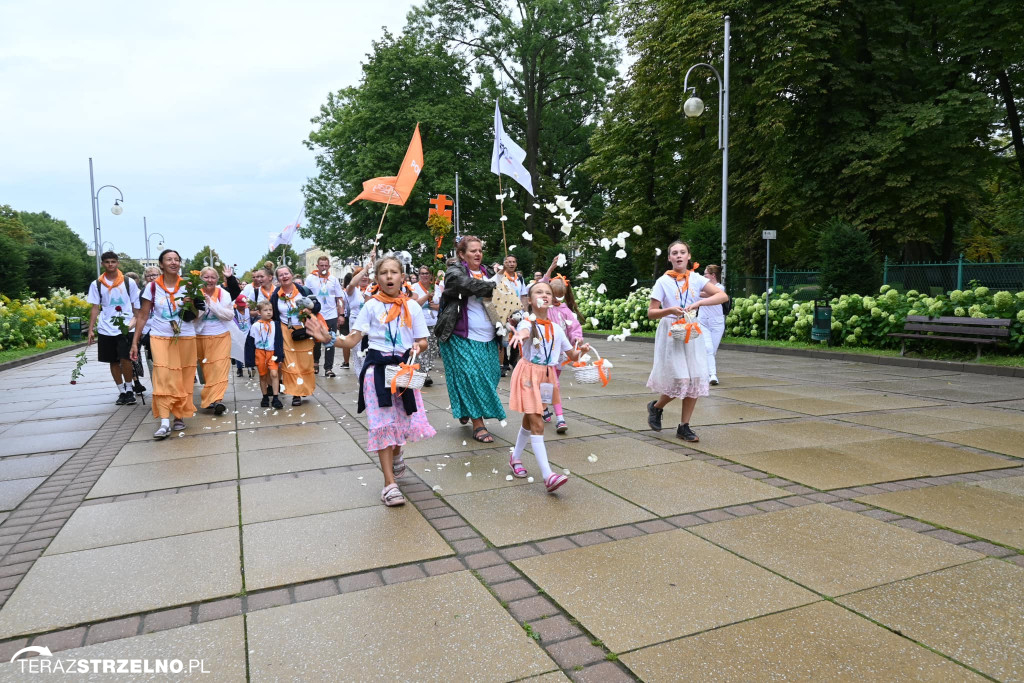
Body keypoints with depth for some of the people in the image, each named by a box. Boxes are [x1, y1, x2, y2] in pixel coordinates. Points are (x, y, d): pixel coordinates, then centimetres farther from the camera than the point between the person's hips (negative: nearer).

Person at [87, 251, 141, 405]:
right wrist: (91, 330, 3)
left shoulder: (129, 282, 3)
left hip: (126, 328, -2)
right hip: (106, 329, 2)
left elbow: (136, 305, 8)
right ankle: (122, 392, 19)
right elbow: (95, 308, 7)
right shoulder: (96, 284, 7)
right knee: (113, 361, 8)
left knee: (125, 359, -13)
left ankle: (129, 389, 5)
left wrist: (135, 322, 3)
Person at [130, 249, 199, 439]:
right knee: (163, 378, -10)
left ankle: (179, 415, 17)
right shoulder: (152, 287, 1)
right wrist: (135, 342, 2)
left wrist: (190, 305, -13)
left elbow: (194, 317, 9)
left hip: (185, 337, 1)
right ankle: (164, 423, -12)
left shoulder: (187, 286, 3)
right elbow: (142, 315, 5)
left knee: (183, 379, 3)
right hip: (160, 338, -1)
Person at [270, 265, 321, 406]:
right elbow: (273, 316, 8)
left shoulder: (303, 290, -4)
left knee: (305, 362, 4)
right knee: (290, 363, -3)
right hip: (286, 333, 1)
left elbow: (317, 305, 1)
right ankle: (296, 393, 1)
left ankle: (305, 389, 22)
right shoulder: (275, 295, 2)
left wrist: (310, 311, -20)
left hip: (304, 331, -1)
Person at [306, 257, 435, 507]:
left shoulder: (412, 306, 4)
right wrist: (329, 338, -19)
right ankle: (390, 483, 1)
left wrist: (417, 347, -15)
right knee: (382, 422, -5)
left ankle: (396, 453, 39)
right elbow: (352, 340, -2)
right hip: (377, 368, -2)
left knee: (407, 418, 2)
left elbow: (422, 341, 8)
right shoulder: (371, 306, 0)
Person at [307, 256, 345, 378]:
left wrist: (341, 314, 0)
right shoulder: (311, 279, 0)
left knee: (330, 343, 0)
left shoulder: (333, 279, 4)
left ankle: (328, 368, 5)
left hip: (331, 316, 1)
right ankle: (315, 363, 35)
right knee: (316, 342, 12)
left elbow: (340, 298, 7)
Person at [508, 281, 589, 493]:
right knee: (537, 424, -12)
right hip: (529, 374, -6)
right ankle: (548, 475, -15)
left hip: (547, 376, 6)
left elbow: (572, 355, 11)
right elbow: (525, 331, -39)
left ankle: (515, 457, 39)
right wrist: (520, 335, -63)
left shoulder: (556, 329, 5)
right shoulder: (528, 323, -12)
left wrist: (582, 350, -12)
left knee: (529, 420, 18)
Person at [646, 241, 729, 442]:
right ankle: (656, 407, 22)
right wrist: (669, 310, -23)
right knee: (679, 380, -8)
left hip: (692, 333, 3)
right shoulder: (663, 281, -2)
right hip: (671, 334, -3)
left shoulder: (696, 279, 4)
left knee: (695, 380, -1)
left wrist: (699, 303, -20)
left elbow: (723, 296, -6)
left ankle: (684, 427, 12)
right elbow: (651, 313, -5)